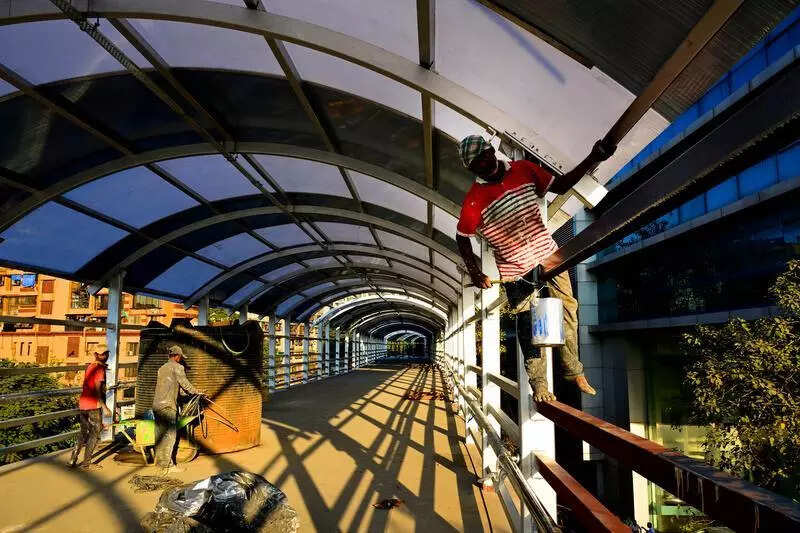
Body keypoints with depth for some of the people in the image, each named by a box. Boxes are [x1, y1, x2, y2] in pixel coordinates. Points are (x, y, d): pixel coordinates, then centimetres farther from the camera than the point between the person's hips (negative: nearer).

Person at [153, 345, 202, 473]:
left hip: (157, 404, 8)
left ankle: (159, 460, 19)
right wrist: (197, 392, 9)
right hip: (168, 406, -8)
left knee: (160, 434, 13)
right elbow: (185, 384, -8)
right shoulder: (177, 367, -5)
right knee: (170, 434, -5)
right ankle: (167, 465, -4)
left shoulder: (162, 368, 20)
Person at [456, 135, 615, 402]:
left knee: (567, 309, 9)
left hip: (548, 254, 4)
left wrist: (592, 159, -6)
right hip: (515, 268, -4)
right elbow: (462, 238, -5)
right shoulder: (474, 200, -15)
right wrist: (475, 274, -6)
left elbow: (560, 185, 5)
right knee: (527, 323, 2)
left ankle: (574, 370, 26)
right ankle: (538, 382, 15)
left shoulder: (522, 169, -3)